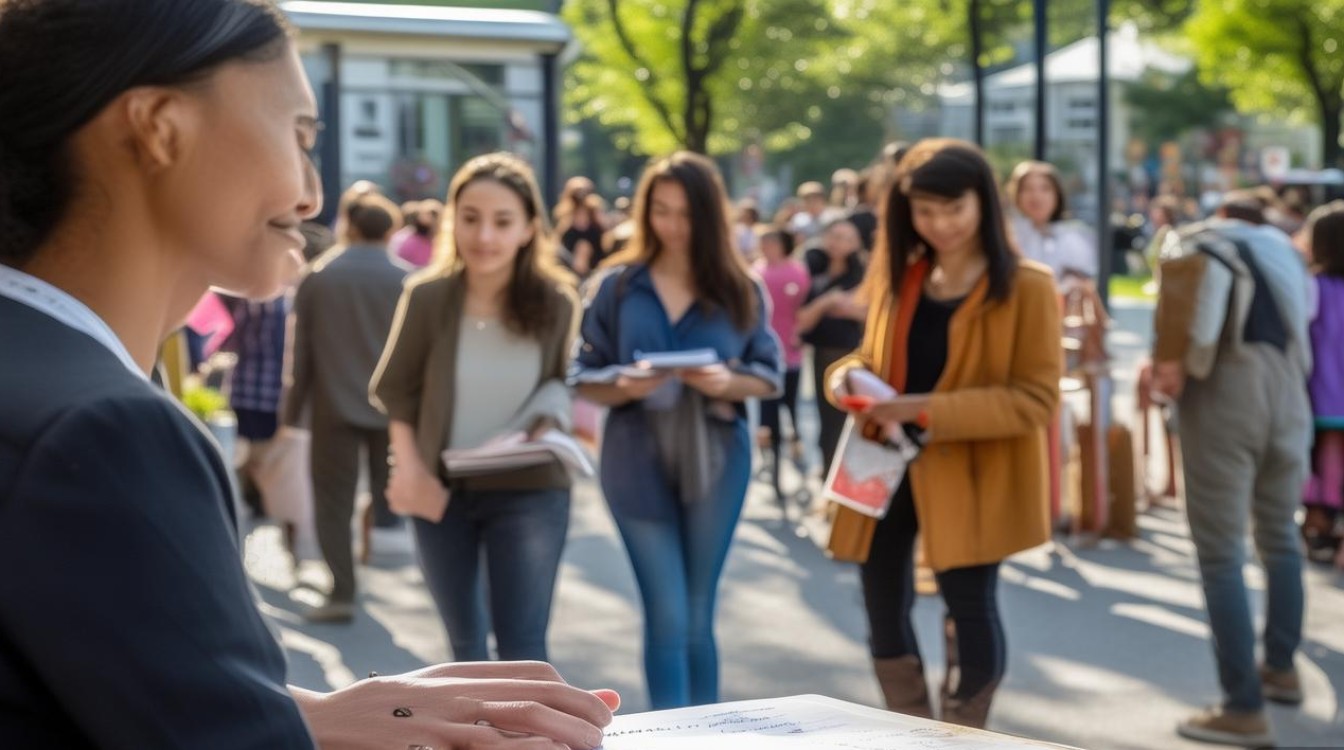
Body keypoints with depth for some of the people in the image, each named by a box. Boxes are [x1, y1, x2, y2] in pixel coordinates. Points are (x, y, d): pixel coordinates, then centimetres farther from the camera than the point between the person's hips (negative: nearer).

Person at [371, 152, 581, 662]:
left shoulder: (557, 303, -11)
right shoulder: (427, 297, -10)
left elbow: (560, 385, 4)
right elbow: (396, 389, 0)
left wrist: (550, 424, -17)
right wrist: (408, 469, -10)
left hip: (529, 492, -2)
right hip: (442, 491, 2)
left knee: (522, 647, -4)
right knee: (464, 644, 17)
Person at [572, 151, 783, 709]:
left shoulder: (740, 291, 2)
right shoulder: (618, 287, 0)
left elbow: (769, 375, 5)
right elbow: (585, 380, 2)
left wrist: (728, 383, -16)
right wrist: (625, 389, -19)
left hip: (715, 464, 1)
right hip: (638, 464, -1)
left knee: (698, 617, 11)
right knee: (667, 618, -4)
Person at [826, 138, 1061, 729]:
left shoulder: (1026, 288, -10)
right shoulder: (896, 276, 9)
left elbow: (1035, 400, -15)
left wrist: (932, 411, -25)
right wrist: (848, 376, -7)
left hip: (970, 476, -6)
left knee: (971, 609, 2)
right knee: (883, 609, 12)